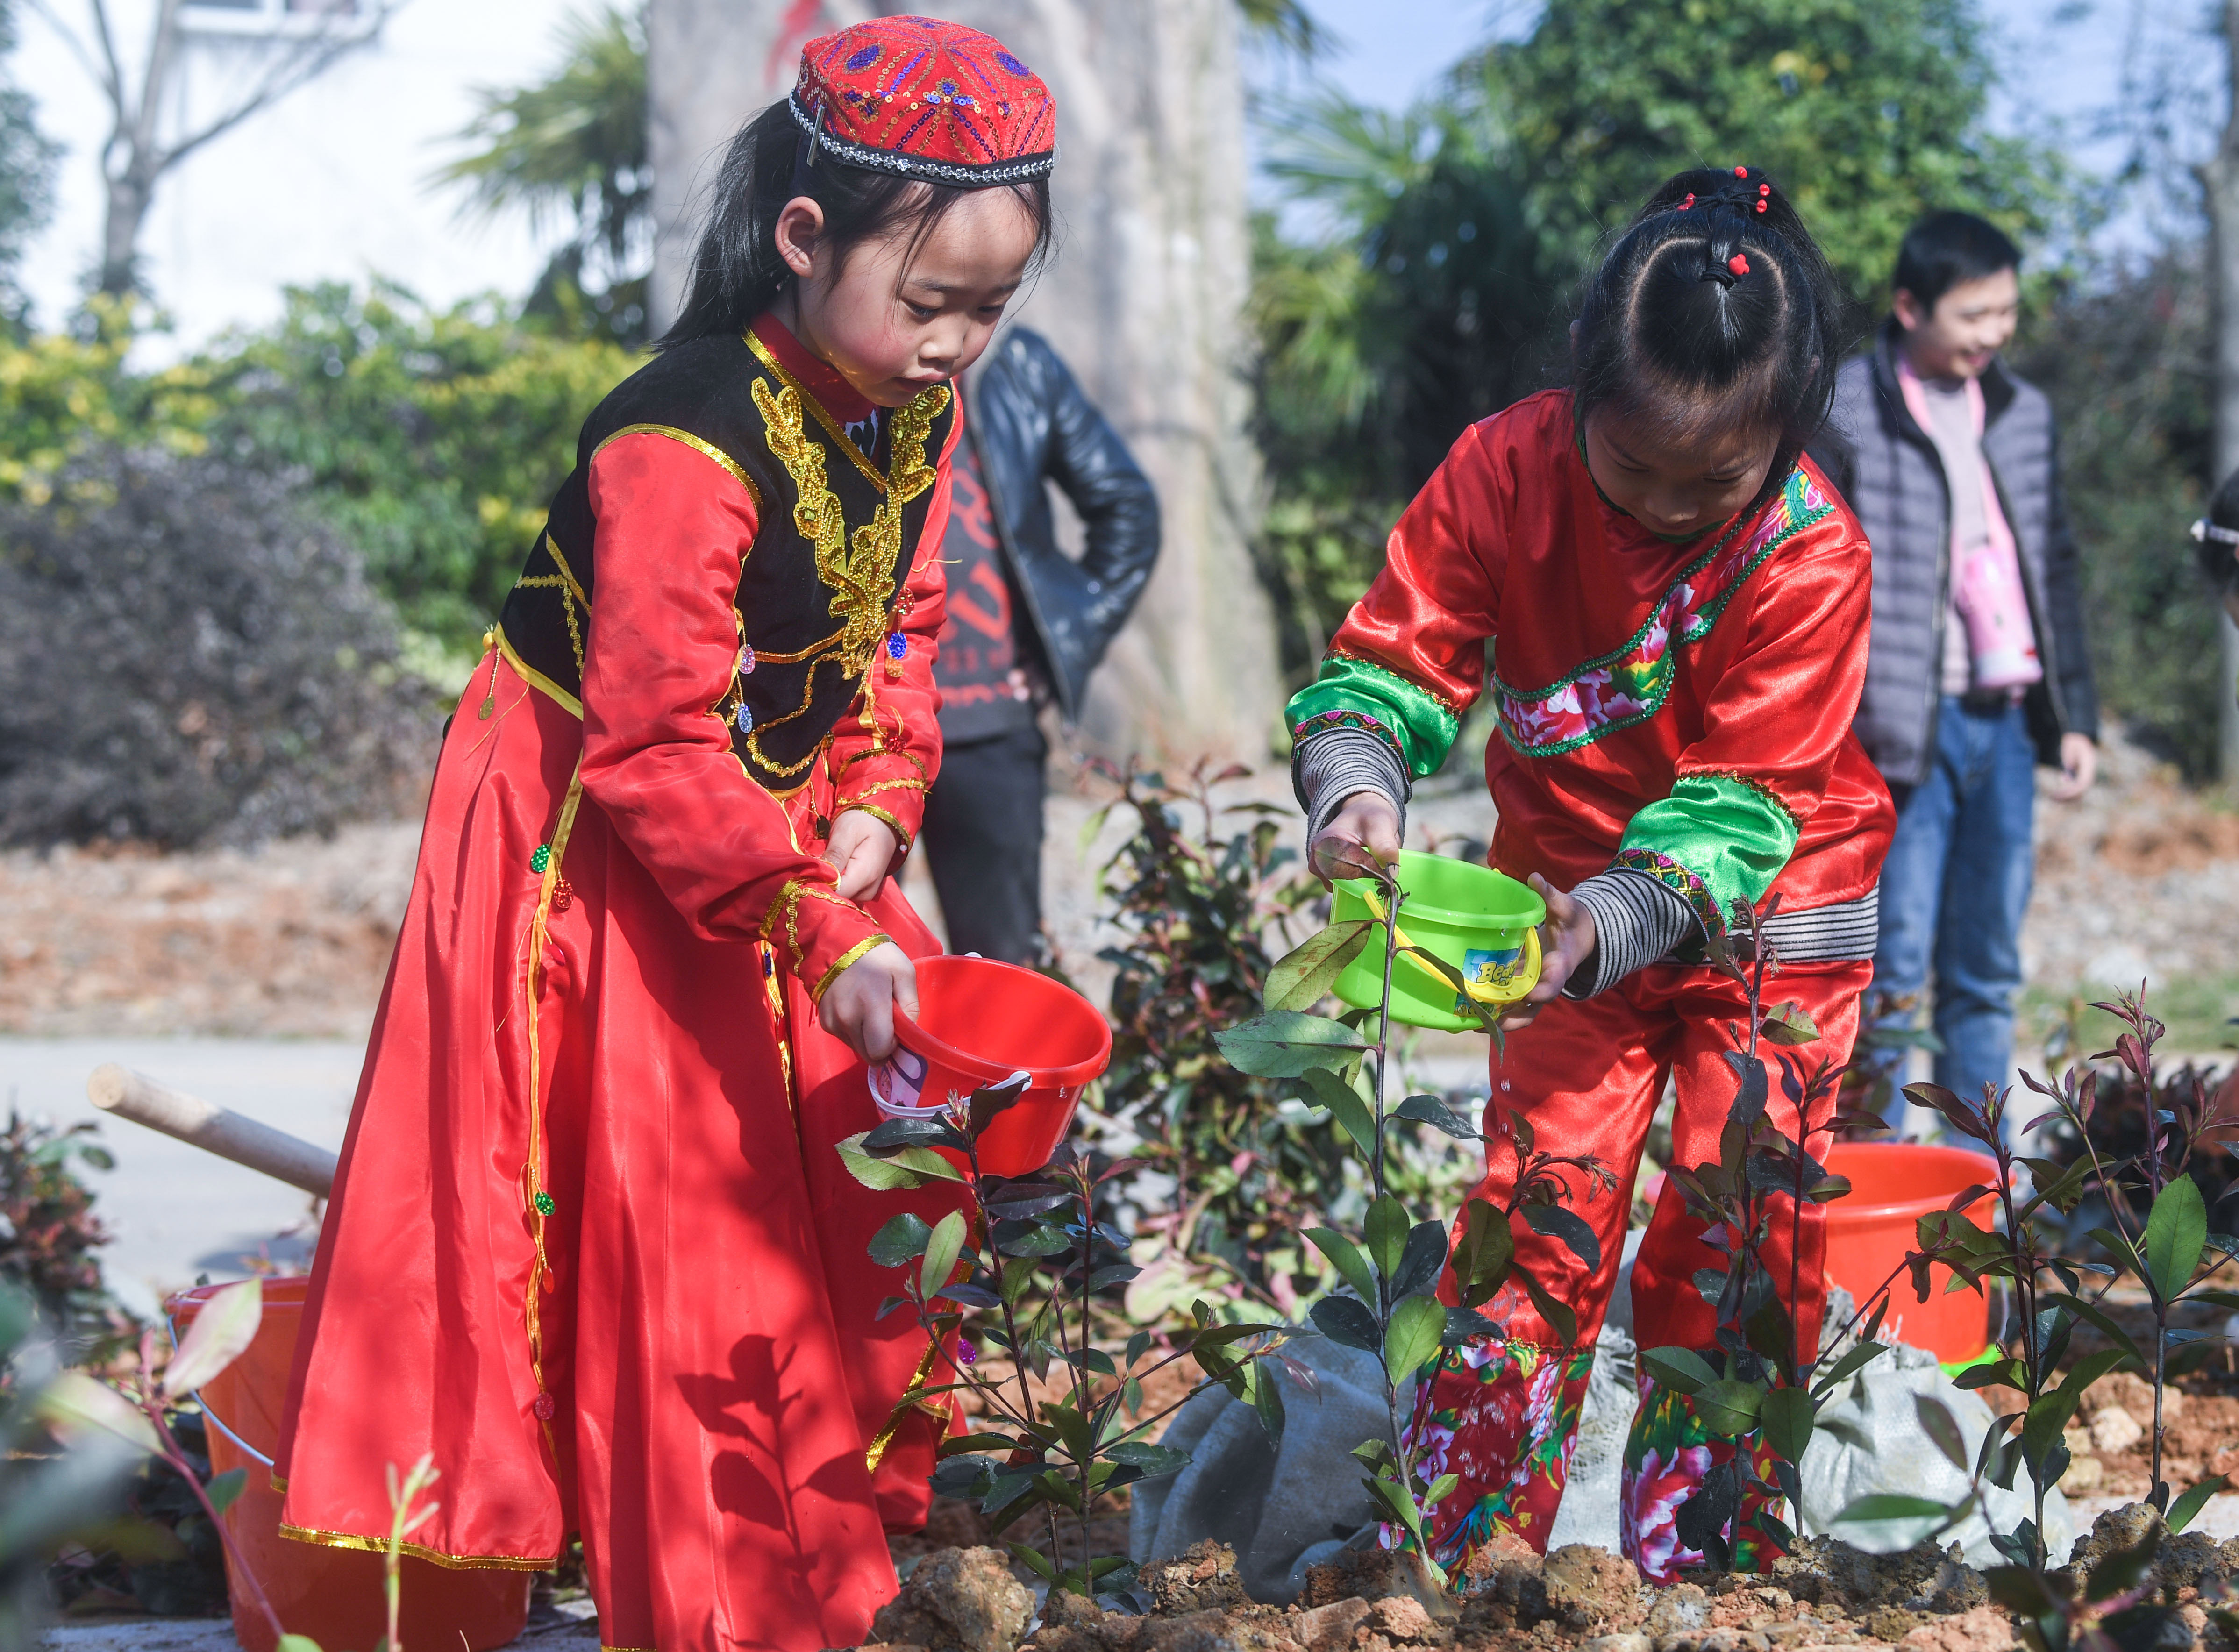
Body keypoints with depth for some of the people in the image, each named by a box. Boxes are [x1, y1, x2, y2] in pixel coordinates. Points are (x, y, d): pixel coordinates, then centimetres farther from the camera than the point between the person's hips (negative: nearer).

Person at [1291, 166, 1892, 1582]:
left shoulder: (1810, 556, -25)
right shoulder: (1506, 471, -18)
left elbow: (1738, 801, -24)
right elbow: (1395, 663, -14)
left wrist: (1613, 924, -40)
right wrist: (1358, 790, -36)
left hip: (1769, 910, -2)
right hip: (1571, 898, 2)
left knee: (1736, 1232, -1)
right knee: (1537, 1209, -4)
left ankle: (1694, 1564, 12)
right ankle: (1458, 1546, 5)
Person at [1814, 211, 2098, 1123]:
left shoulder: (2023, 414, 13)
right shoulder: (1842, 415, -5)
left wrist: (2075, 713, 15)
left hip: (2005, 724, 6)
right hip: (1906, 730, -6)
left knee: (1987, 976, 10)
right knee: (1891, 970, -5)